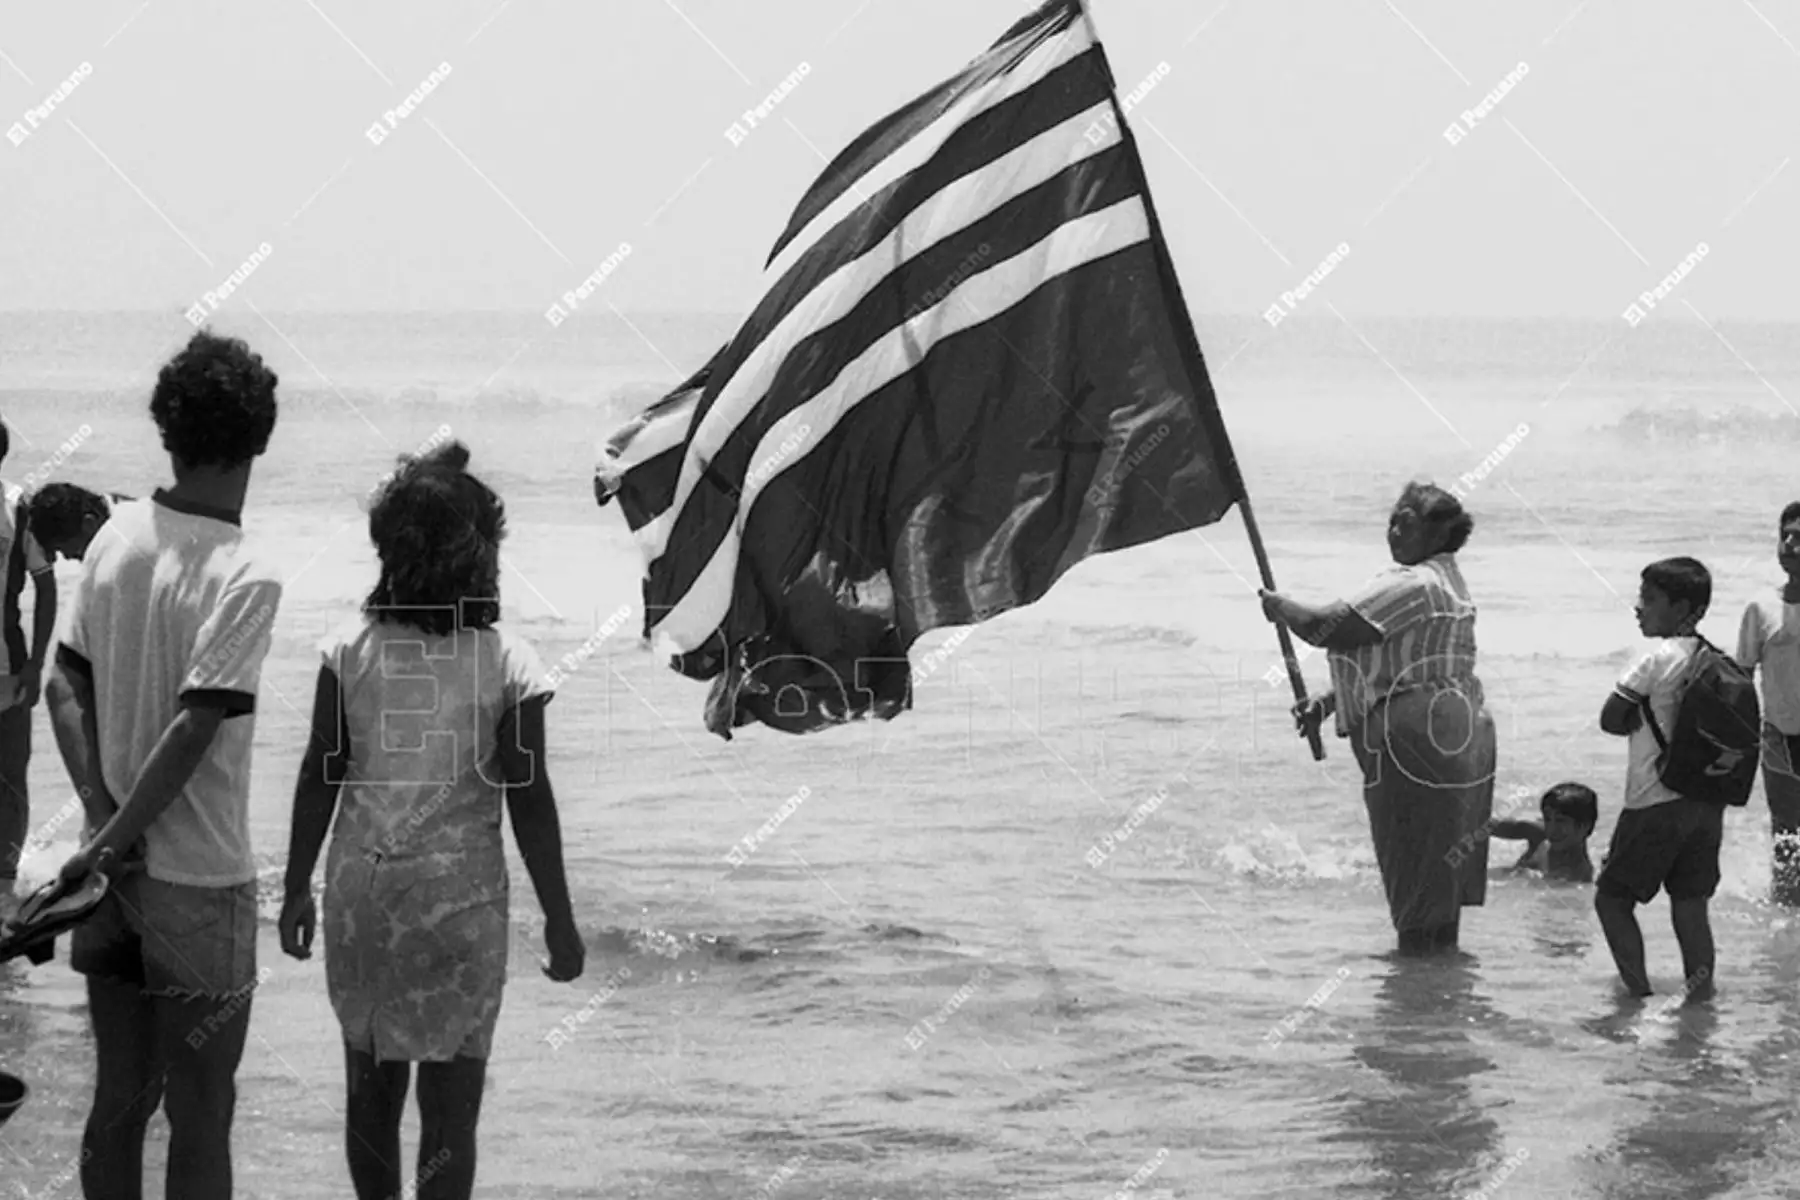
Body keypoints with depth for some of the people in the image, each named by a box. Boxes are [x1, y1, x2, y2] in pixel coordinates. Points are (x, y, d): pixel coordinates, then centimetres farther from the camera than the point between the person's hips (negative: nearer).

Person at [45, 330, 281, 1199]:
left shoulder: (116, 536, 1)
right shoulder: (245, 576, -19)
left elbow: (64, 687, 1)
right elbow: (192, 731, -22)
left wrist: (104, 820, -5)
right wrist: (110, 844, -15)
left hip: (119, 874, 6)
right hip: (199, 883, -6)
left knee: (118, 1101, 15)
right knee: (200, 1121, 5)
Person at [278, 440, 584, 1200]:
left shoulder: (349, 652, -4)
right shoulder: (507, 665, -10)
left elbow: (318, 779, -1)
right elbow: (529, 802, -8)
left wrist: (296, 887, 10)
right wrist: (558, 919, 1)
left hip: (361, 889, 3)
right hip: (458, 896, -3)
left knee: (371, 1084, 16)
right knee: (449, 1101, 2)